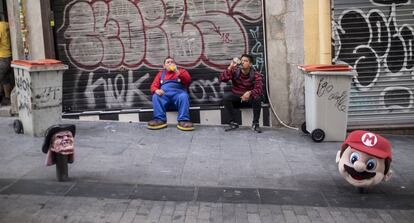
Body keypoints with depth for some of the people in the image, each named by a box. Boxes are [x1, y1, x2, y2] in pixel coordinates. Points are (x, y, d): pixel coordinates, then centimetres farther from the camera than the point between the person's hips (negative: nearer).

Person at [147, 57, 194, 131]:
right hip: (164, 94, 2)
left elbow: (188, 80, 5)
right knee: (155, 96, -30)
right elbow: (154, 85, 16)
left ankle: (183, 120, -45)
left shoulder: (181, 70, 25)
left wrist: (177, 72, -7)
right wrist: (156, 90, -9)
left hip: (177, 92, -1)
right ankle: (160, 119, -40)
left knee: (184, 96, -35)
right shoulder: (161, 73, 29)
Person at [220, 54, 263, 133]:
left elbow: (259, 89, -26)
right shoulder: (234, 71, -10)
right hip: (236, 97, 2)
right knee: (226, 96, -28)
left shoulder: (256, 75, -13)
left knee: (257, 97, -33)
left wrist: (249, 92, -46)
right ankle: (233, 122, -17)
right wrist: (230, 67, -32)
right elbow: (222, 79, -23)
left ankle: (255, 124, -18)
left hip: (249, 98, -1)